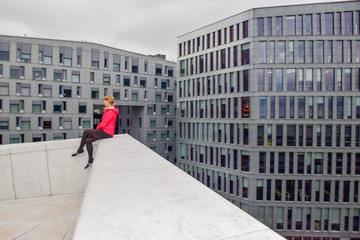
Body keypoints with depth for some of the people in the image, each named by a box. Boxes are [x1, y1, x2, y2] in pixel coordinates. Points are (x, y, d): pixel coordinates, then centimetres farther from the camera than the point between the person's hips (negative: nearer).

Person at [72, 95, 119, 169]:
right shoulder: (108, 110, 16)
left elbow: (103, 124, -20)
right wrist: (97, 129, 11)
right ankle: (90, 160, 9)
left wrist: (96, 128, -2)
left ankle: (80, 150, 11)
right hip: (105, 131, 9)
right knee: (87, 140, 5)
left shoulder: (110, 112, -17)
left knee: (86, 131, -6)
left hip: (106, 133, -9)